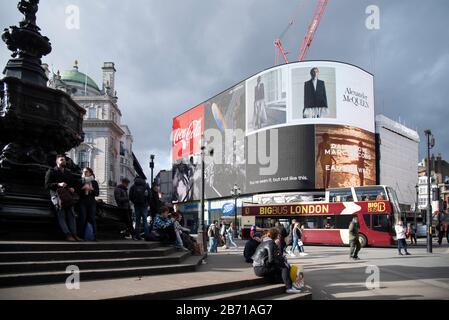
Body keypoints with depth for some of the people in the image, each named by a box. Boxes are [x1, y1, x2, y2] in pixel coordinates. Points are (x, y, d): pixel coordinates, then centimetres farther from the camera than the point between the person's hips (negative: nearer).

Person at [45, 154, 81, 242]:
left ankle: (74, 234, -8)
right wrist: (58, 184, -18)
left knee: (71, 214, -6)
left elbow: (75, 183, 27)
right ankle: (67, 235, -22)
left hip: (68, 195, 5)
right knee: (61, 215, -16)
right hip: (56, 195, -5)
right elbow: (47, 185, -3)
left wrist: (73, 188, 4)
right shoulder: (51, 172, 7)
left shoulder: (68, 172, 24)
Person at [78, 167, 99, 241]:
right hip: (82, 202, 0)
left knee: (92, 219, -4)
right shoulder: (80, 181, 11)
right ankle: (82, 236, -4)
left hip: (92, 202, 0)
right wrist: (82, 189, -11)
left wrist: (92, 189, -10)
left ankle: (94, 237, -3)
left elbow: (97, 193, 6)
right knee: (82, 219, -7)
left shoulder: (94, 182, 12)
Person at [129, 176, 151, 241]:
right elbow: (149, 195, -3)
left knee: (137, 221, 7)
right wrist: (148, 203, 6)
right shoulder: (146, 186, 2)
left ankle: (137, 236, 6)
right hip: (144, 206, 0)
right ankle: (147, 236, -6)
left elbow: (130, 197, 0)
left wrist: (134, 203, 13)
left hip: (137, 206, 0)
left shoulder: (133, 187, 2)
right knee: (145, 221, 3)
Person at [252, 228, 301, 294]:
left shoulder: (265, 242, 16)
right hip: (261, 268, -10)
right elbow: (271, 260, -19)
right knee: (285, 267, -9)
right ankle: (289, 288, -11)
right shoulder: (270, 243, -13)